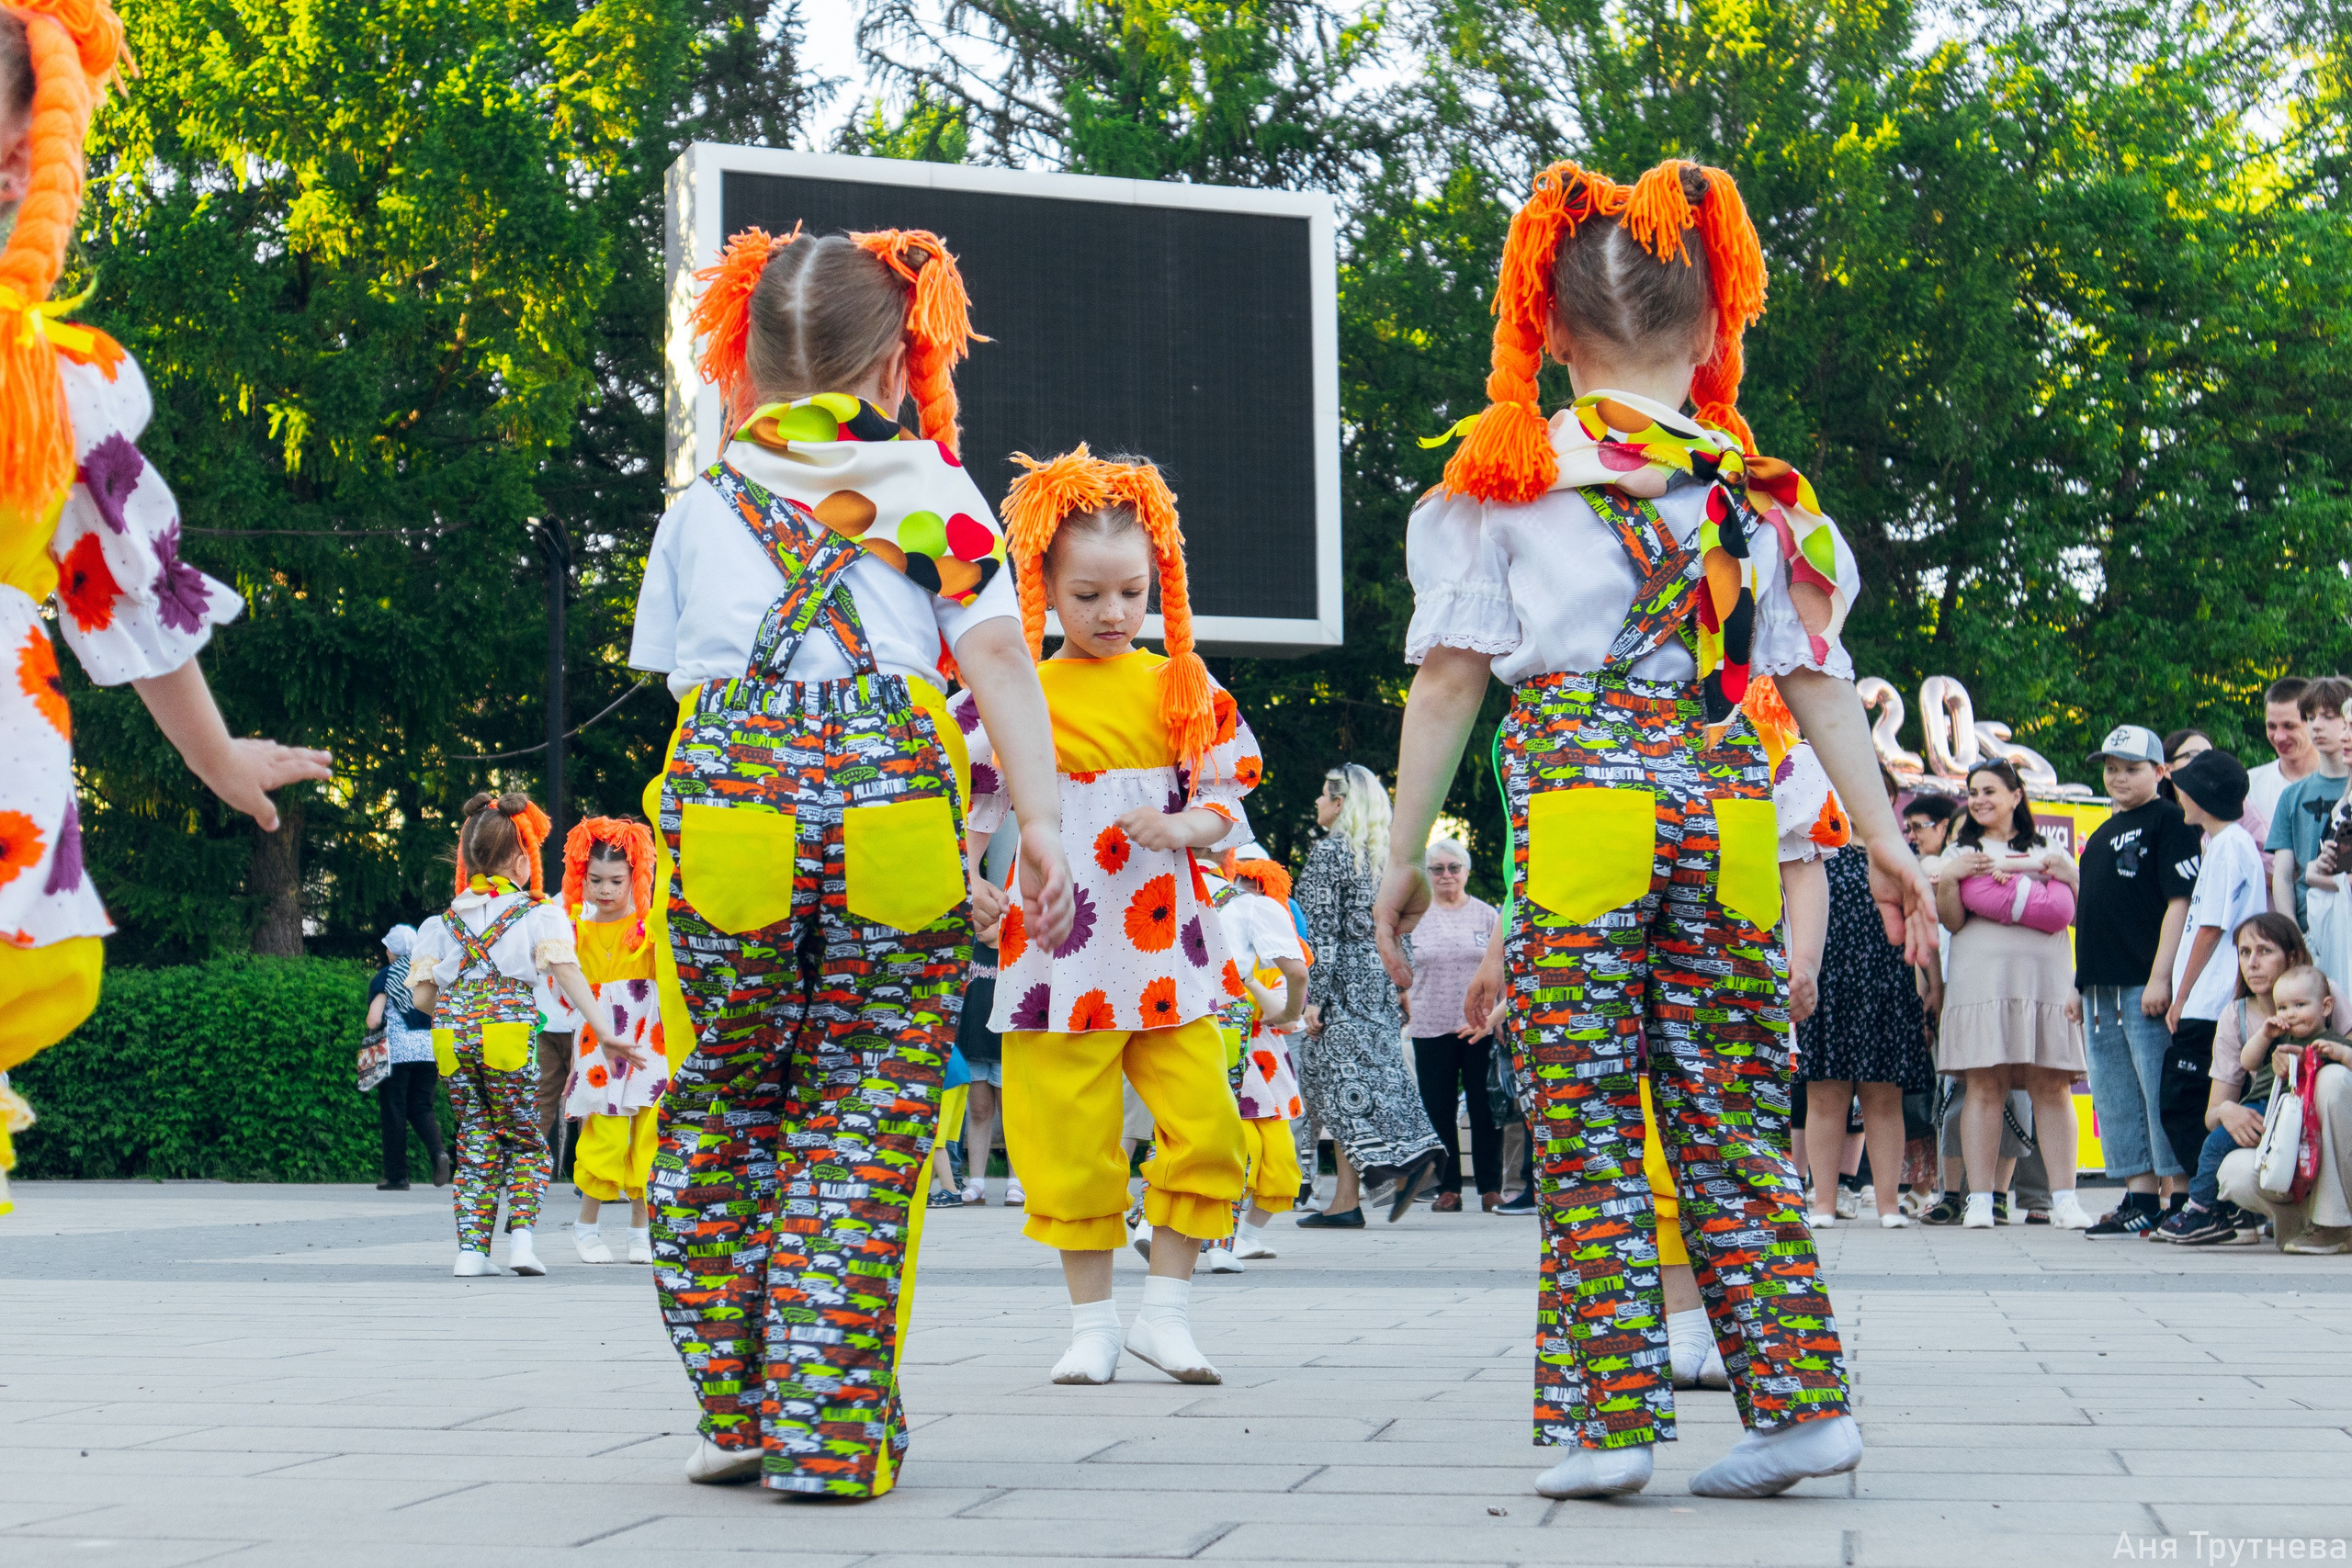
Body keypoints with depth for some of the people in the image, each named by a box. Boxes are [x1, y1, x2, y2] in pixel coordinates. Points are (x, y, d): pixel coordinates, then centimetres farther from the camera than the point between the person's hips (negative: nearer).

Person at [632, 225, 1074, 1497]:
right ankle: (828, 1428, 2)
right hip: (894, 807, -1)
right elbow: (995, 655, 1)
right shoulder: (932, 487, 11)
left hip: (728, 806, 1)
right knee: (863, 1119, 4)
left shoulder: (702, 503, 17)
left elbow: (680, 679, 19)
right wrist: (1040, 821, -2)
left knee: (720, 1107, 15)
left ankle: (735, 1412, 17)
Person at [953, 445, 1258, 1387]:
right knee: (1070, 1138, 2)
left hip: (1168, 941, 1)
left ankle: (1166, 1309, 8)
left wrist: (1180, 829, -13)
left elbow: (1229, 802, 7)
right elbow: (972, 804, 9)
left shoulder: (1183, 688, 7)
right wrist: (976, 880, -7)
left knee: (1203, 1122, -5)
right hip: (1061, 948, -1)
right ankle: (1093, 1322, 14)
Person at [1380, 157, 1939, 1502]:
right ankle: (1802, 1397, 8)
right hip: (1726, 821, 3)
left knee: (1588, 1125, 2)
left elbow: (1450, 682, 1)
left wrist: (1406, 854, 7)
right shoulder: (1762, 490, 10)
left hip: (1578, 820, -3)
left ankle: (1611, 1417, 0)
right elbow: (1820, 681, 9)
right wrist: (1887, 841, 15)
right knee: (1733, 1116, 9)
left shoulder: (1506, 483, 2)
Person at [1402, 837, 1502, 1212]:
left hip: (1480, 1028, -1)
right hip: (1431, 1028, 1)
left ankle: (1490, 1188, 4)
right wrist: (1409, 1013, 0)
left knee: (1486, 1110, -1)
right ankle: (1448, 1188, 7)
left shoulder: (1486, 915, 8)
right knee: (1438, 1112, 2)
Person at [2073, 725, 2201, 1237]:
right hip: (2102, 989, 9)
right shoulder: (2104, 834, 22)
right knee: (2116, 1098, 8)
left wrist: (2161, 976, -19)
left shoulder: (2168, 821, -4)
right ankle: (2140, 1196, 12)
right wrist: (2082, 988, 20)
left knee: (2161, 1092, -9)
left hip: (2145, 984, -9)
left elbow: (2181, 901, -12)